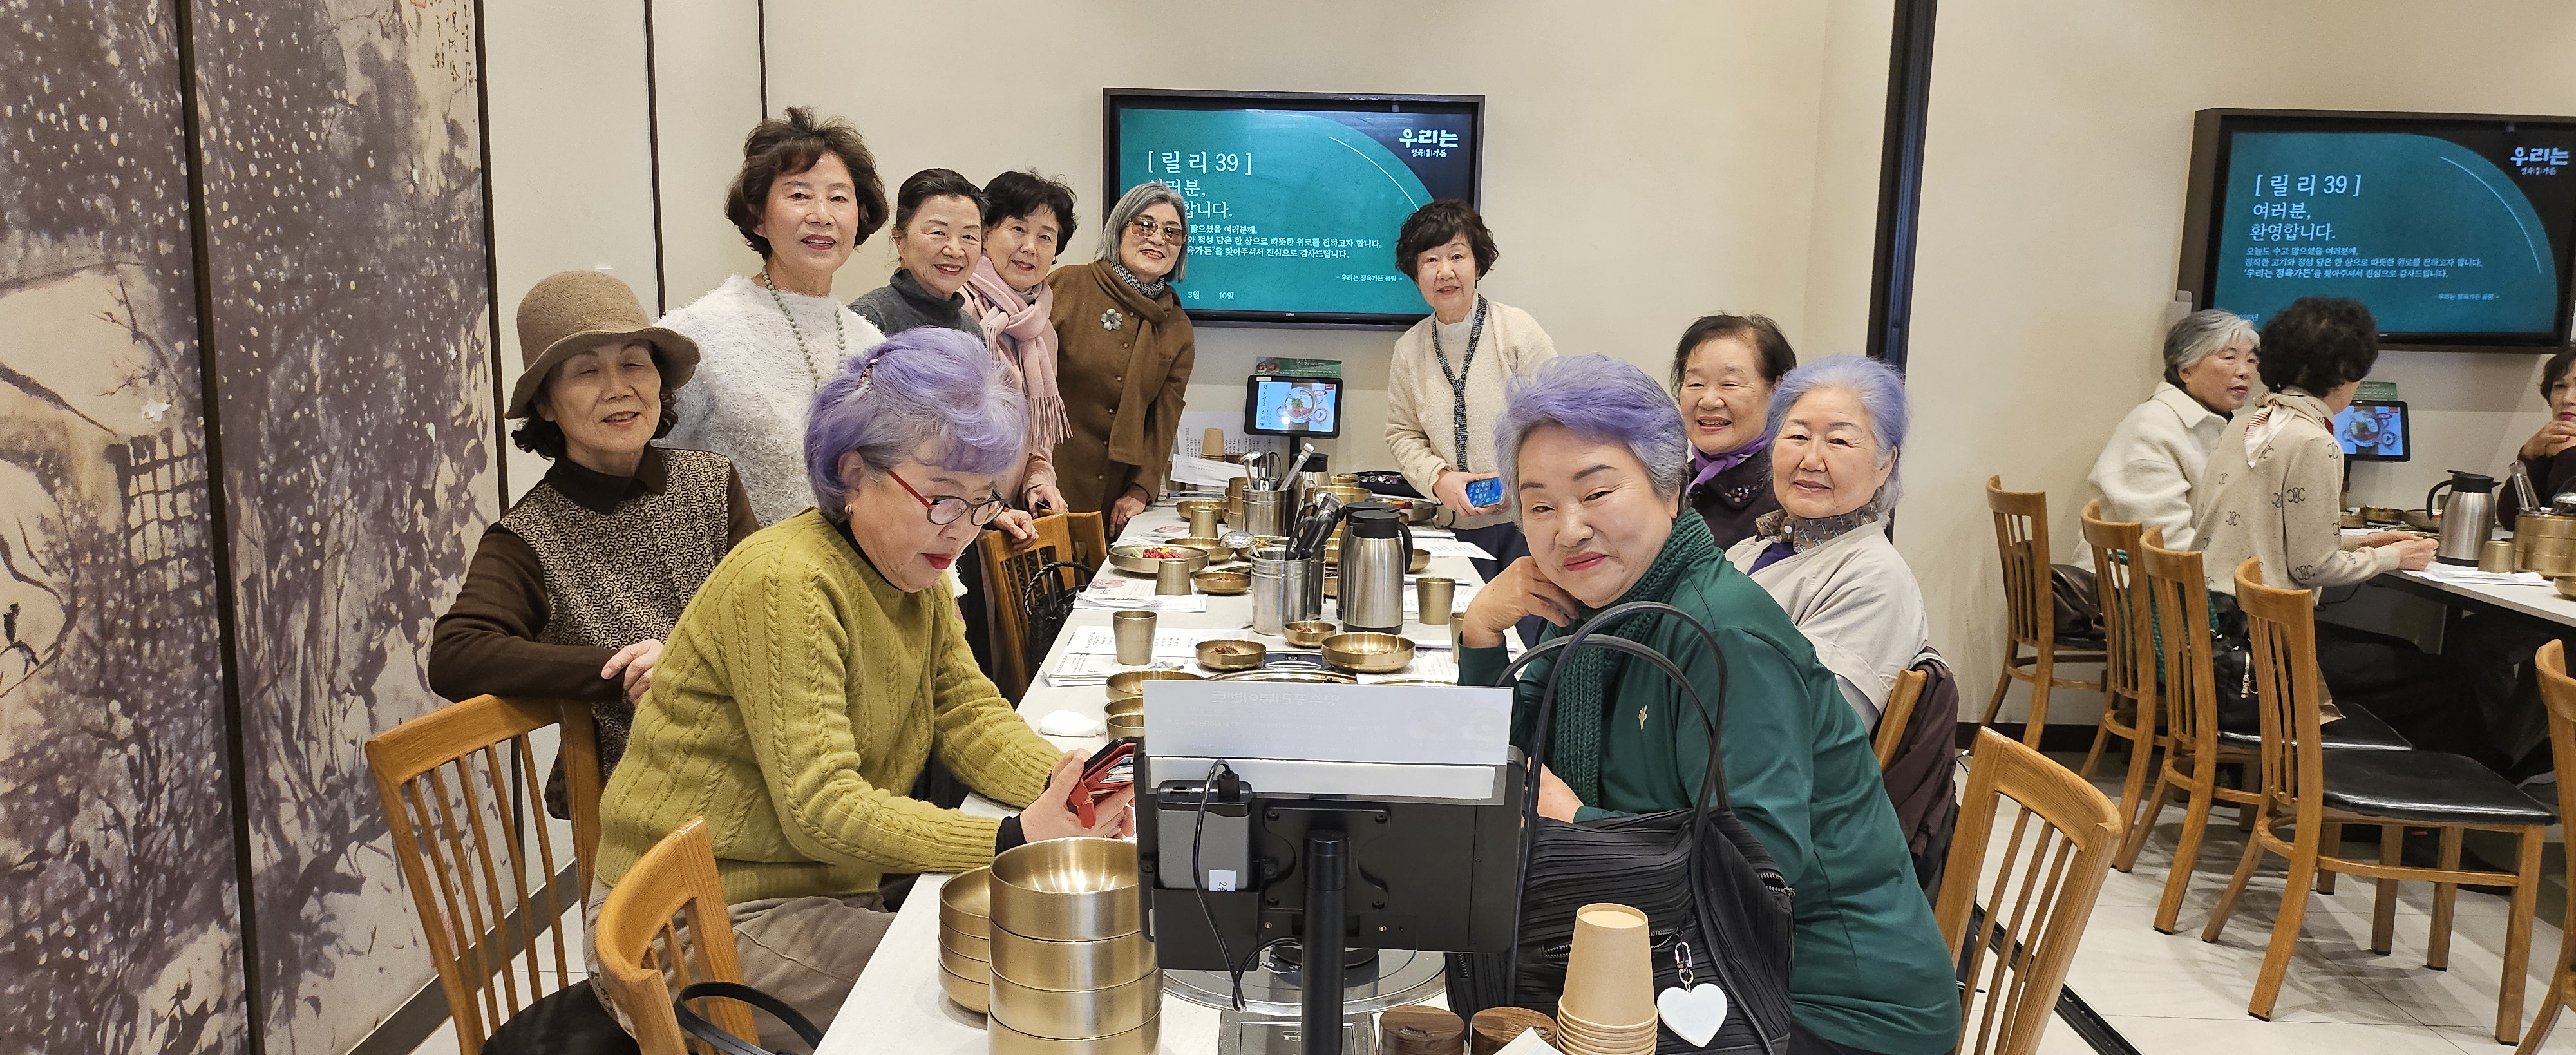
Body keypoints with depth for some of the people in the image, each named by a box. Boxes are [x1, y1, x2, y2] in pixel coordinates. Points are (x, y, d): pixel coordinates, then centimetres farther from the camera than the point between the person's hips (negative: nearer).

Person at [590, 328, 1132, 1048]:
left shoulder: (911, 566, 5)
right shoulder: (785, 584, -24)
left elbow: (966, 710, 2)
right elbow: (822, 806, -28)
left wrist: (1060, 780, -18)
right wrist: (1011, 841, -35)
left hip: (825, 890, 8)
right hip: (703, 926, -8)